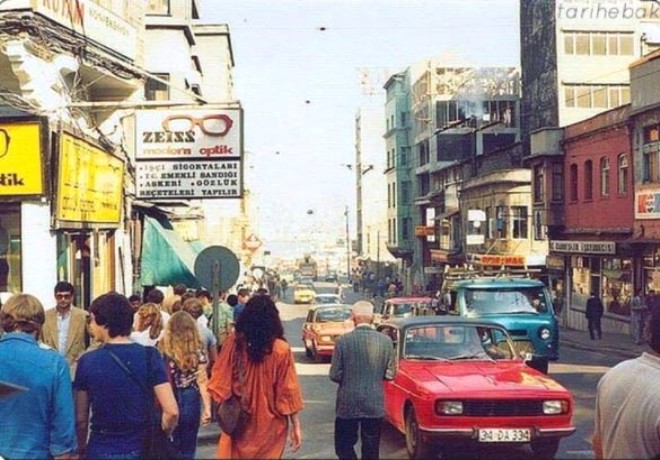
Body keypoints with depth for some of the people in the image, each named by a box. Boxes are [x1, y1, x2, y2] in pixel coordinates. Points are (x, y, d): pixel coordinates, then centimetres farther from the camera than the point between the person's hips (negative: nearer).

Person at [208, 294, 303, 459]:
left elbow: (219, 382, -5)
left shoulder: (233, 343, -8)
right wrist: (296, 426, -3)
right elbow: (288, 392, -10)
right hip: (269, 425, -1)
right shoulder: (281, 350, -14)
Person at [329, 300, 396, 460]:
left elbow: (335, 375, -9)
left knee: (344, 446, 12)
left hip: (348, 404, -2)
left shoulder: (343, 340, -11)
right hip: (375, 405, 2)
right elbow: (389, 374, -1)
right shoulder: (386, 341, -5)